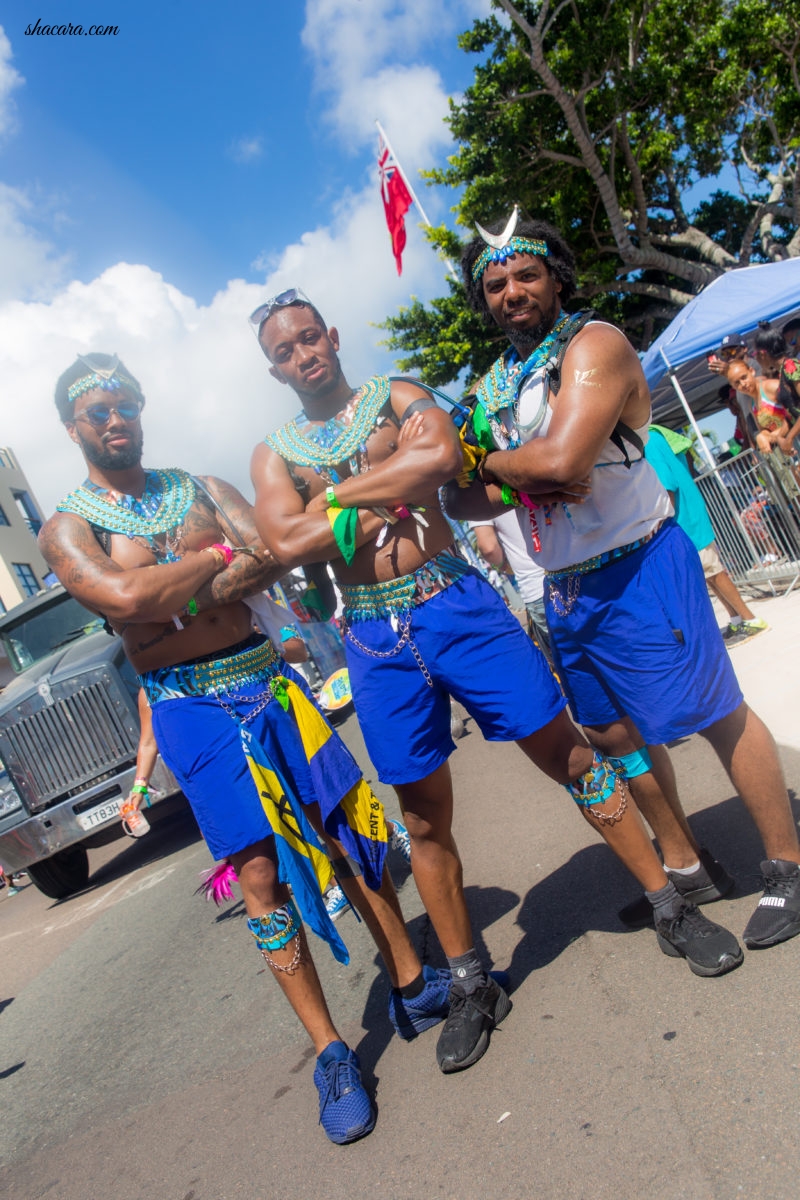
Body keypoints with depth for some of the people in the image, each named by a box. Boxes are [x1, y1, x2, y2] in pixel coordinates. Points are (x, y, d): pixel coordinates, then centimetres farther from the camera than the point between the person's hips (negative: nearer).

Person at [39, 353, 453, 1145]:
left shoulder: (199, 488, 11)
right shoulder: (65, 528, 1)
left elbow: (275, 551, -4)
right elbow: (124, 597, -19)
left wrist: (178, 598, -16)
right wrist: (216, 556, -7)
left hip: (268, 680, 4)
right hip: (193, 708, -3)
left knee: (351, 826, 7)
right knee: (260, 873, -1)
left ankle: (412, 987, 26)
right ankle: (329, 1051, 14)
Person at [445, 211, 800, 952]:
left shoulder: (592, 344, -11)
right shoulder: (495, 383, 11)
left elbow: (561, 457, -28)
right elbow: (460, 500, 7)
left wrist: (493, 461, -10)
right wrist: (515, 485, -13)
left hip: (639, 569, -8)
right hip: (565, 587, 8)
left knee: (719, 716, 1)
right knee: (613, 732, 16)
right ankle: (685, 868, 34)